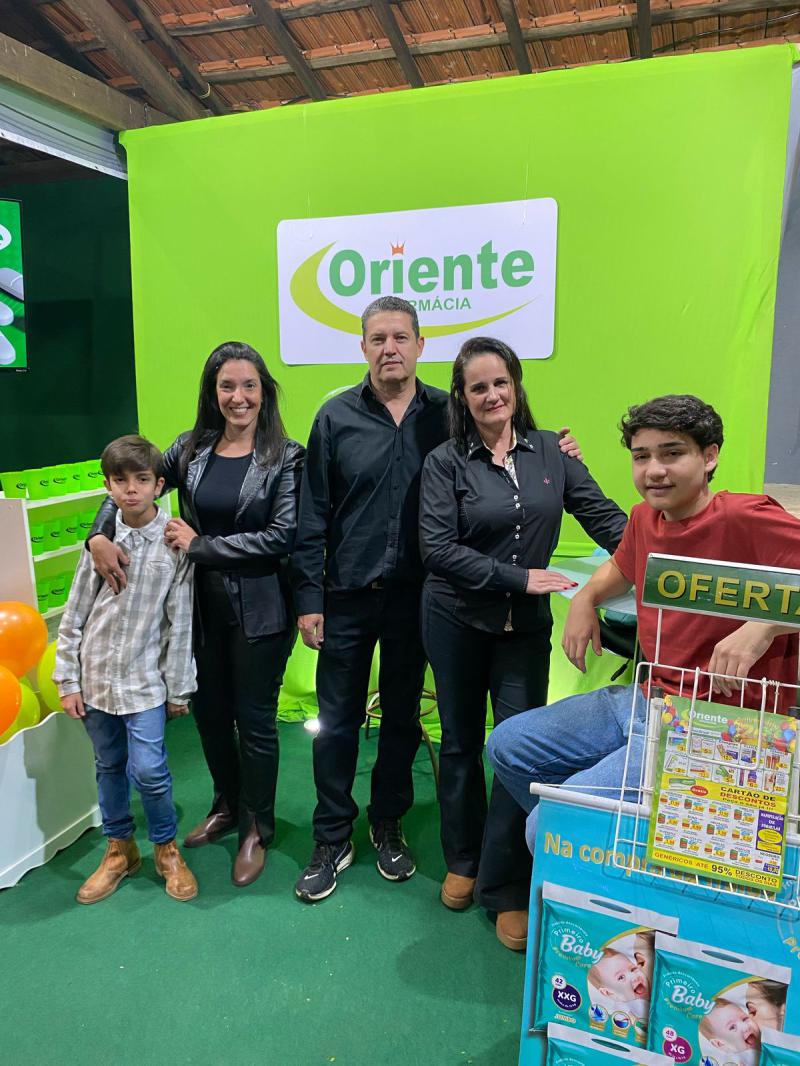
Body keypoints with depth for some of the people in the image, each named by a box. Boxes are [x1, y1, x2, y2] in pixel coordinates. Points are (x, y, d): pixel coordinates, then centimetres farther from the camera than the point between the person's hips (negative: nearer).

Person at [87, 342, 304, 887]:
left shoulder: (286, 456, -10)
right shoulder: (191, 448, 3)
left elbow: (282, 535, -18)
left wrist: (200, 546, -15)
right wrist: (100, 537, -10)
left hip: (259, 610, -4)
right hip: (202, 607, 5)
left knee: (254, 718, 8)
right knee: (209, 710, 18)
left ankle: (258, 830, 31)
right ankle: (227, 807, 44)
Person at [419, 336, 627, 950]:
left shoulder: (550, 451, 1)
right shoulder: (446, 462, -7)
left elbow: (604, 517, 1)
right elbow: (438, 549, -15)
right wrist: (520, 577, -20)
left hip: (526, 625, 1)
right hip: (457, 621, -1)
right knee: (461, 742, 14)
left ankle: (507, 888, 18)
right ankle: (463, 862, 36)